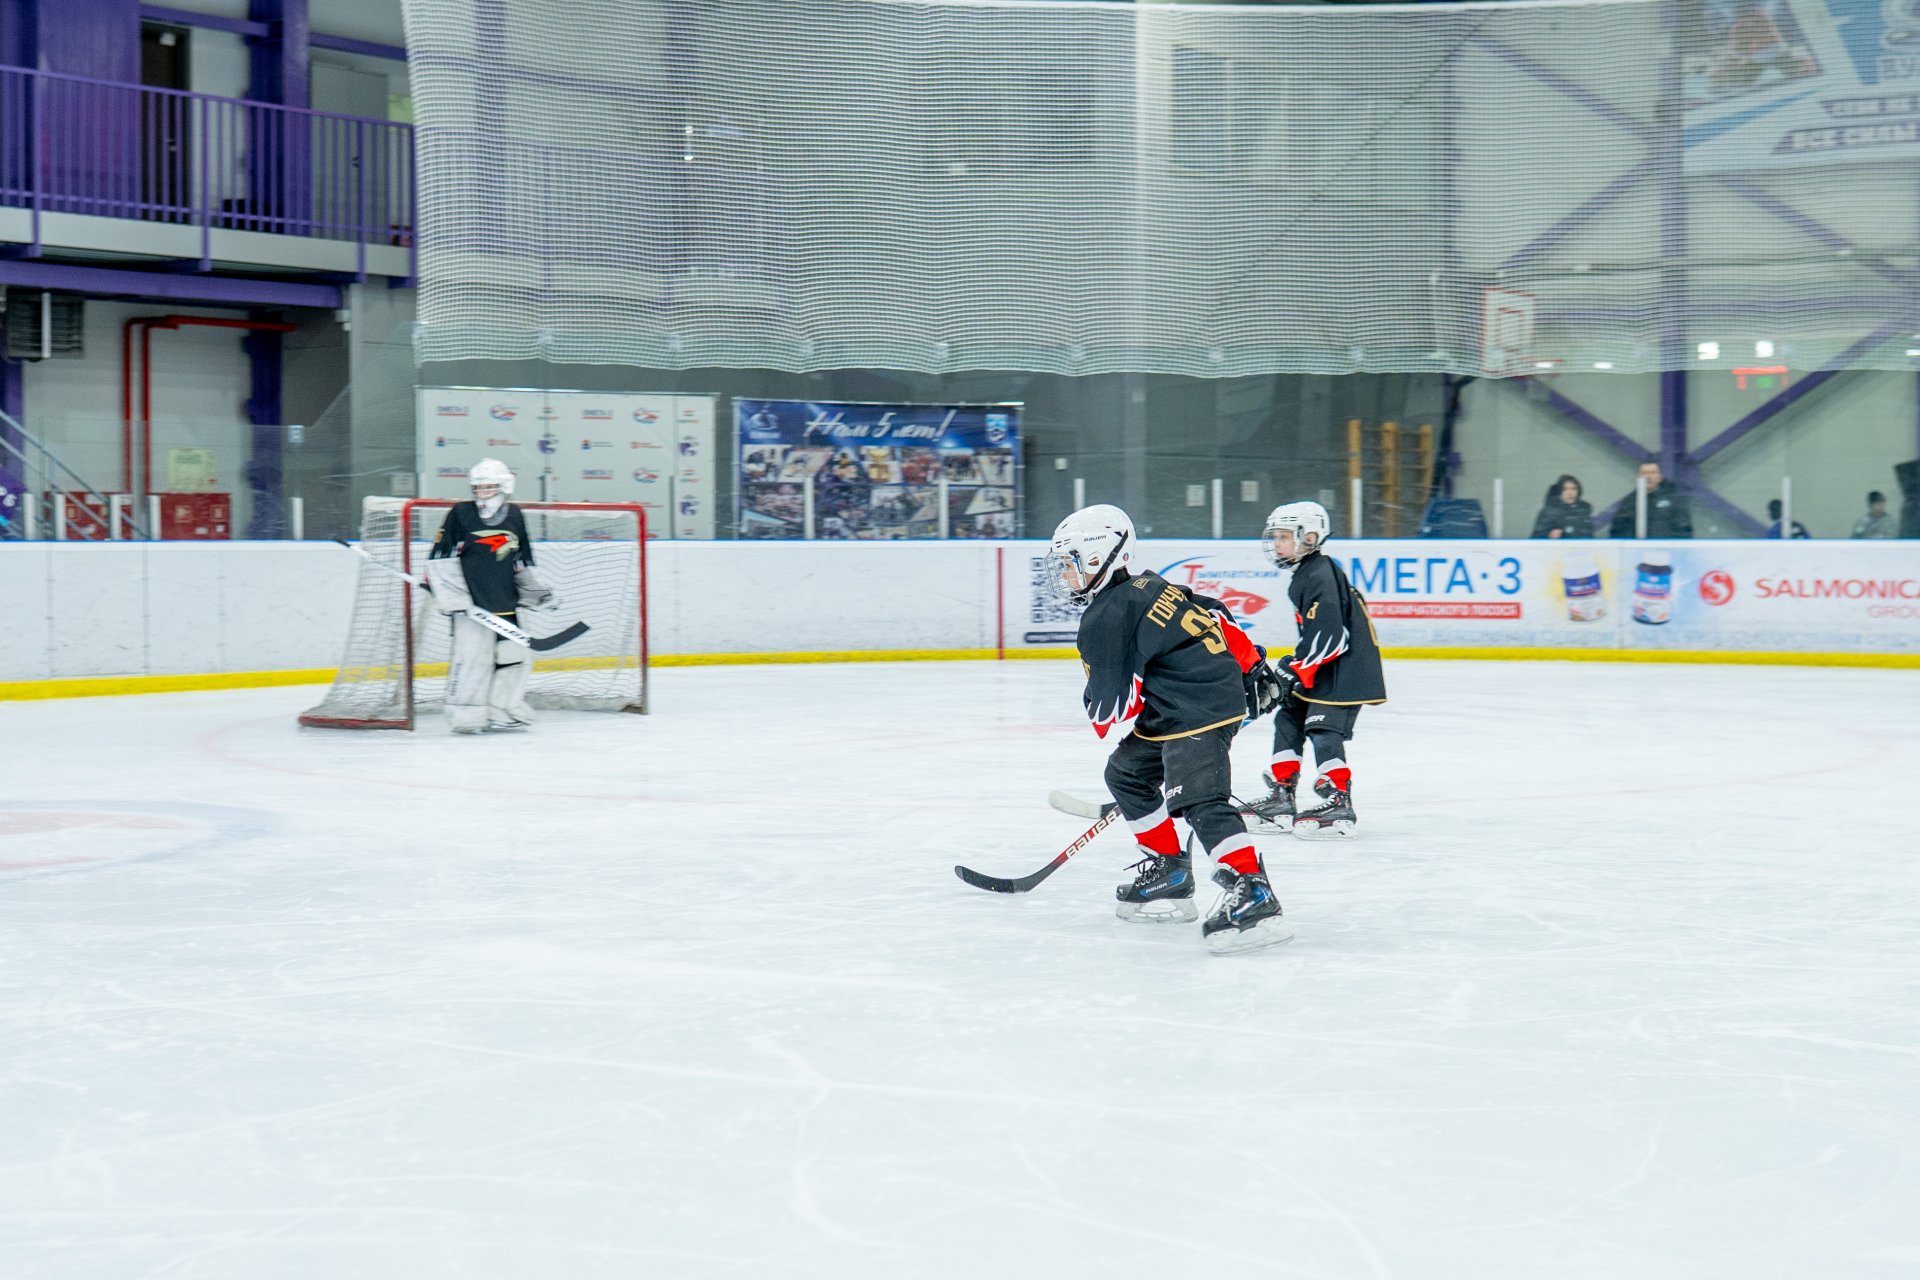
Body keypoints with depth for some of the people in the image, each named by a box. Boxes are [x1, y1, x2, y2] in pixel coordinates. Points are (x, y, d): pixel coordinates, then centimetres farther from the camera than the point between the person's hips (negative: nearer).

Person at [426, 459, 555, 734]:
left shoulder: (515, 517, 11)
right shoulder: (461, 514, -3)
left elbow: (521, 562, 22)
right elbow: (439, 558, -4)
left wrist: (536, 590, 20)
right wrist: (449, 594, -11)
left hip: (506, 603, 6)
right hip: (471, 604, -6)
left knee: (514, 654, 6)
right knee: (472, 655, -12)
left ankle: (505, 712, 16)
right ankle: (466, 717, -6)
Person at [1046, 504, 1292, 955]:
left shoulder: (1105, 617, -12)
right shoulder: (1150, 586, 16)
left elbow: (1110, 705, -12)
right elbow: (1218, 618, 22)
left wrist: (1108, 725, 10)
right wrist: (1253, 668, 29)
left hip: (1196, 713, -11)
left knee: (1201, 801, -24)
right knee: (1126, 774, 22)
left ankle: (1252, 894, -37)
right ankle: (1168, 875, 26)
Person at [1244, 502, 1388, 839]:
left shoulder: (1320, 577, -19)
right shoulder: (1305, 574, 15)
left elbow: (1327, 636, -25)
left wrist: (1294, 672, -21)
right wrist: (1293, 668, 19)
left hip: (1345, 670, -11)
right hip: (1323, 669, 11)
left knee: (1323, 731, -16)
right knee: (1288, 719, 13)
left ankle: (1337, 803, -13)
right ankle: (1280, 798, 18)